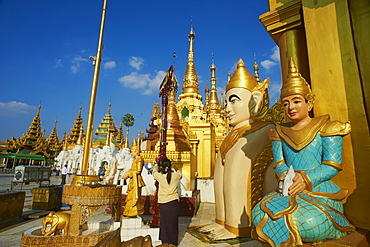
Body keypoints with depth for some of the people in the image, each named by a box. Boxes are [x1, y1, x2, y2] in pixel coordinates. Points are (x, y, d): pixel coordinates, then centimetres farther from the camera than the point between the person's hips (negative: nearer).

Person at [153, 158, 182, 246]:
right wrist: (176, 169, 33)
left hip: (163, 203, -1)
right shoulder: (176, 175, -7)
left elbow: (154, 172, 14)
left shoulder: (160, 176, -9)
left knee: (164, 223, 13)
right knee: (173, 223, 12)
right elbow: (180, 175, 18)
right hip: (174, 202, 1)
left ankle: (164, 242, 23)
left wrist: (157, 165, 32)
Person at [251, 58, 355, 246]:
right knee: (259, 213, -23)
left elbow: (332, 165, -5)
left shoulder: (326, 128, 3)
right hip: (289, 192, 3)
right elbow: (279, 163, 8)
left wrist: (307, 179, -21)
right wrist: (284, 177, -15)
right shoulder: (280, 132, 13)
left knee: (306, 222, -33)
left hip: (319, 191, -2)